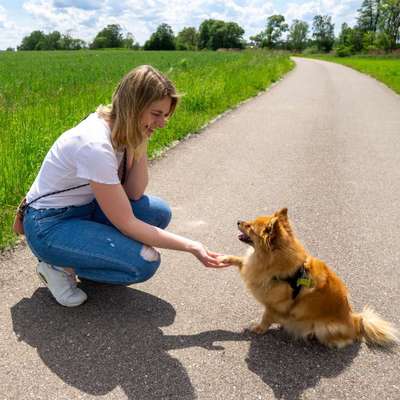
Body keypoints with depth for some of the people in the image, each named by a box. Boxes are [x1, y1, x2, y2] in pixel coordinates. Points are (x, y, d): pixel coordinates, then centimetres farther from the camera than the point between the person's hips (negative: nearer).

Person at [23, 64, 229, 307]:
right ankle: (60, 267, -1)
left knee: (160, 213, -7)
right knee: (144, 263, -21)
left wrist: (141, 143, -18)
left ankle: (89, 255, 7)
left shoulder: (121, 128, -6)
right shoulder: (96, 145, -31)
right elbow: (126, 223, -26)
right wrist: (191, 246, -24)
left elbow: (134, 194, -6)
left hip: (85, 207, 8)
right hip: (49, 225, -8)